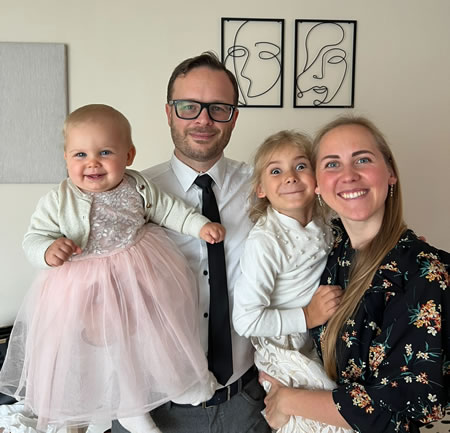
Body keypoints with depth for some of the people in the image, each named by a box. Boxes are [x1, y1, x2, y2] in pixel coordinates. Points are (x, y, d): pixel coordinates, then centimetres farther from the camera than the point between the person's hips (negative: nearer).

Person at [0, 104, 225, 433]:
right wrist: (48, 251, -30)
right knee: (107, 349, 11)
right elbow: (34, 238, -9)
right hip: (85, 289, -1)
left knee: (145, 339, 16)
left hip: (140, 278, 1)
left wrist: (201, 225, -1)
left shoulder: (138, 188, -7)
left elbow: (169, 209, 5)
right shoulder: (57, 202, -13)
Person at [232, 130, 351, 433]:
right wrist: (306, 317, -21)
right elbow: (245, 320, -25)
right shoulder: (264, 242, -25)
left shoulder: (322, 221, -5)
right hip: (285, 350, -6)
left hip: (320, 340, 6)